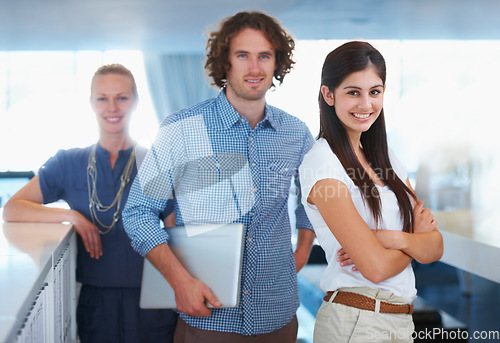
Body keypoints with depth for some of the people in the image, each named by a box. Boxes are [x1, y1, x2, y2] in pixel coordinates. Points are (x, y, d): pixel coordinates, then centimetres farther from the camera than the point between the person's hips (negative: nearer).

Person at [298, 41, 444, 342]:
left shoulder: (386, 159, 8)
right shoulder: (321, 161, -14)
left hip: (402, 318, 7)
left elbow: (436, 248, 3)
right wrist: (417, 240, -2)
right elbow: (375, 267, -20)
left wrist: (396, 238, -17)